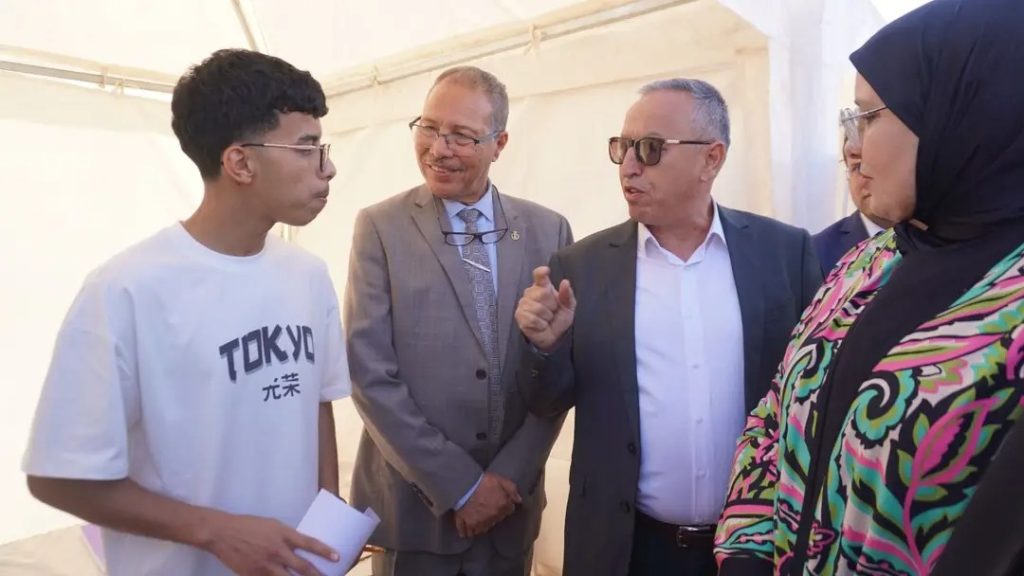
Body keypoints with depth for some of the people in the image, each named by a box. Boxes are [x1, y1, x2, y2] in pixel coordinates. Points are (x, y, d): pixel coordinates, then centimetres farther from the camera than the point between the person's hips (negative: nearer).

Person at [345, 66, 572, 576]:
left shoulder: (548, 231, 0)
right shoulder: (380, 227, -6)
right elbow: (370, 376, -11)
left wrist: (511, 476, -9)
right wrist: (460, 485, -13)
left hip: (511, 500, 2)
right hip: (413, 503, -2)